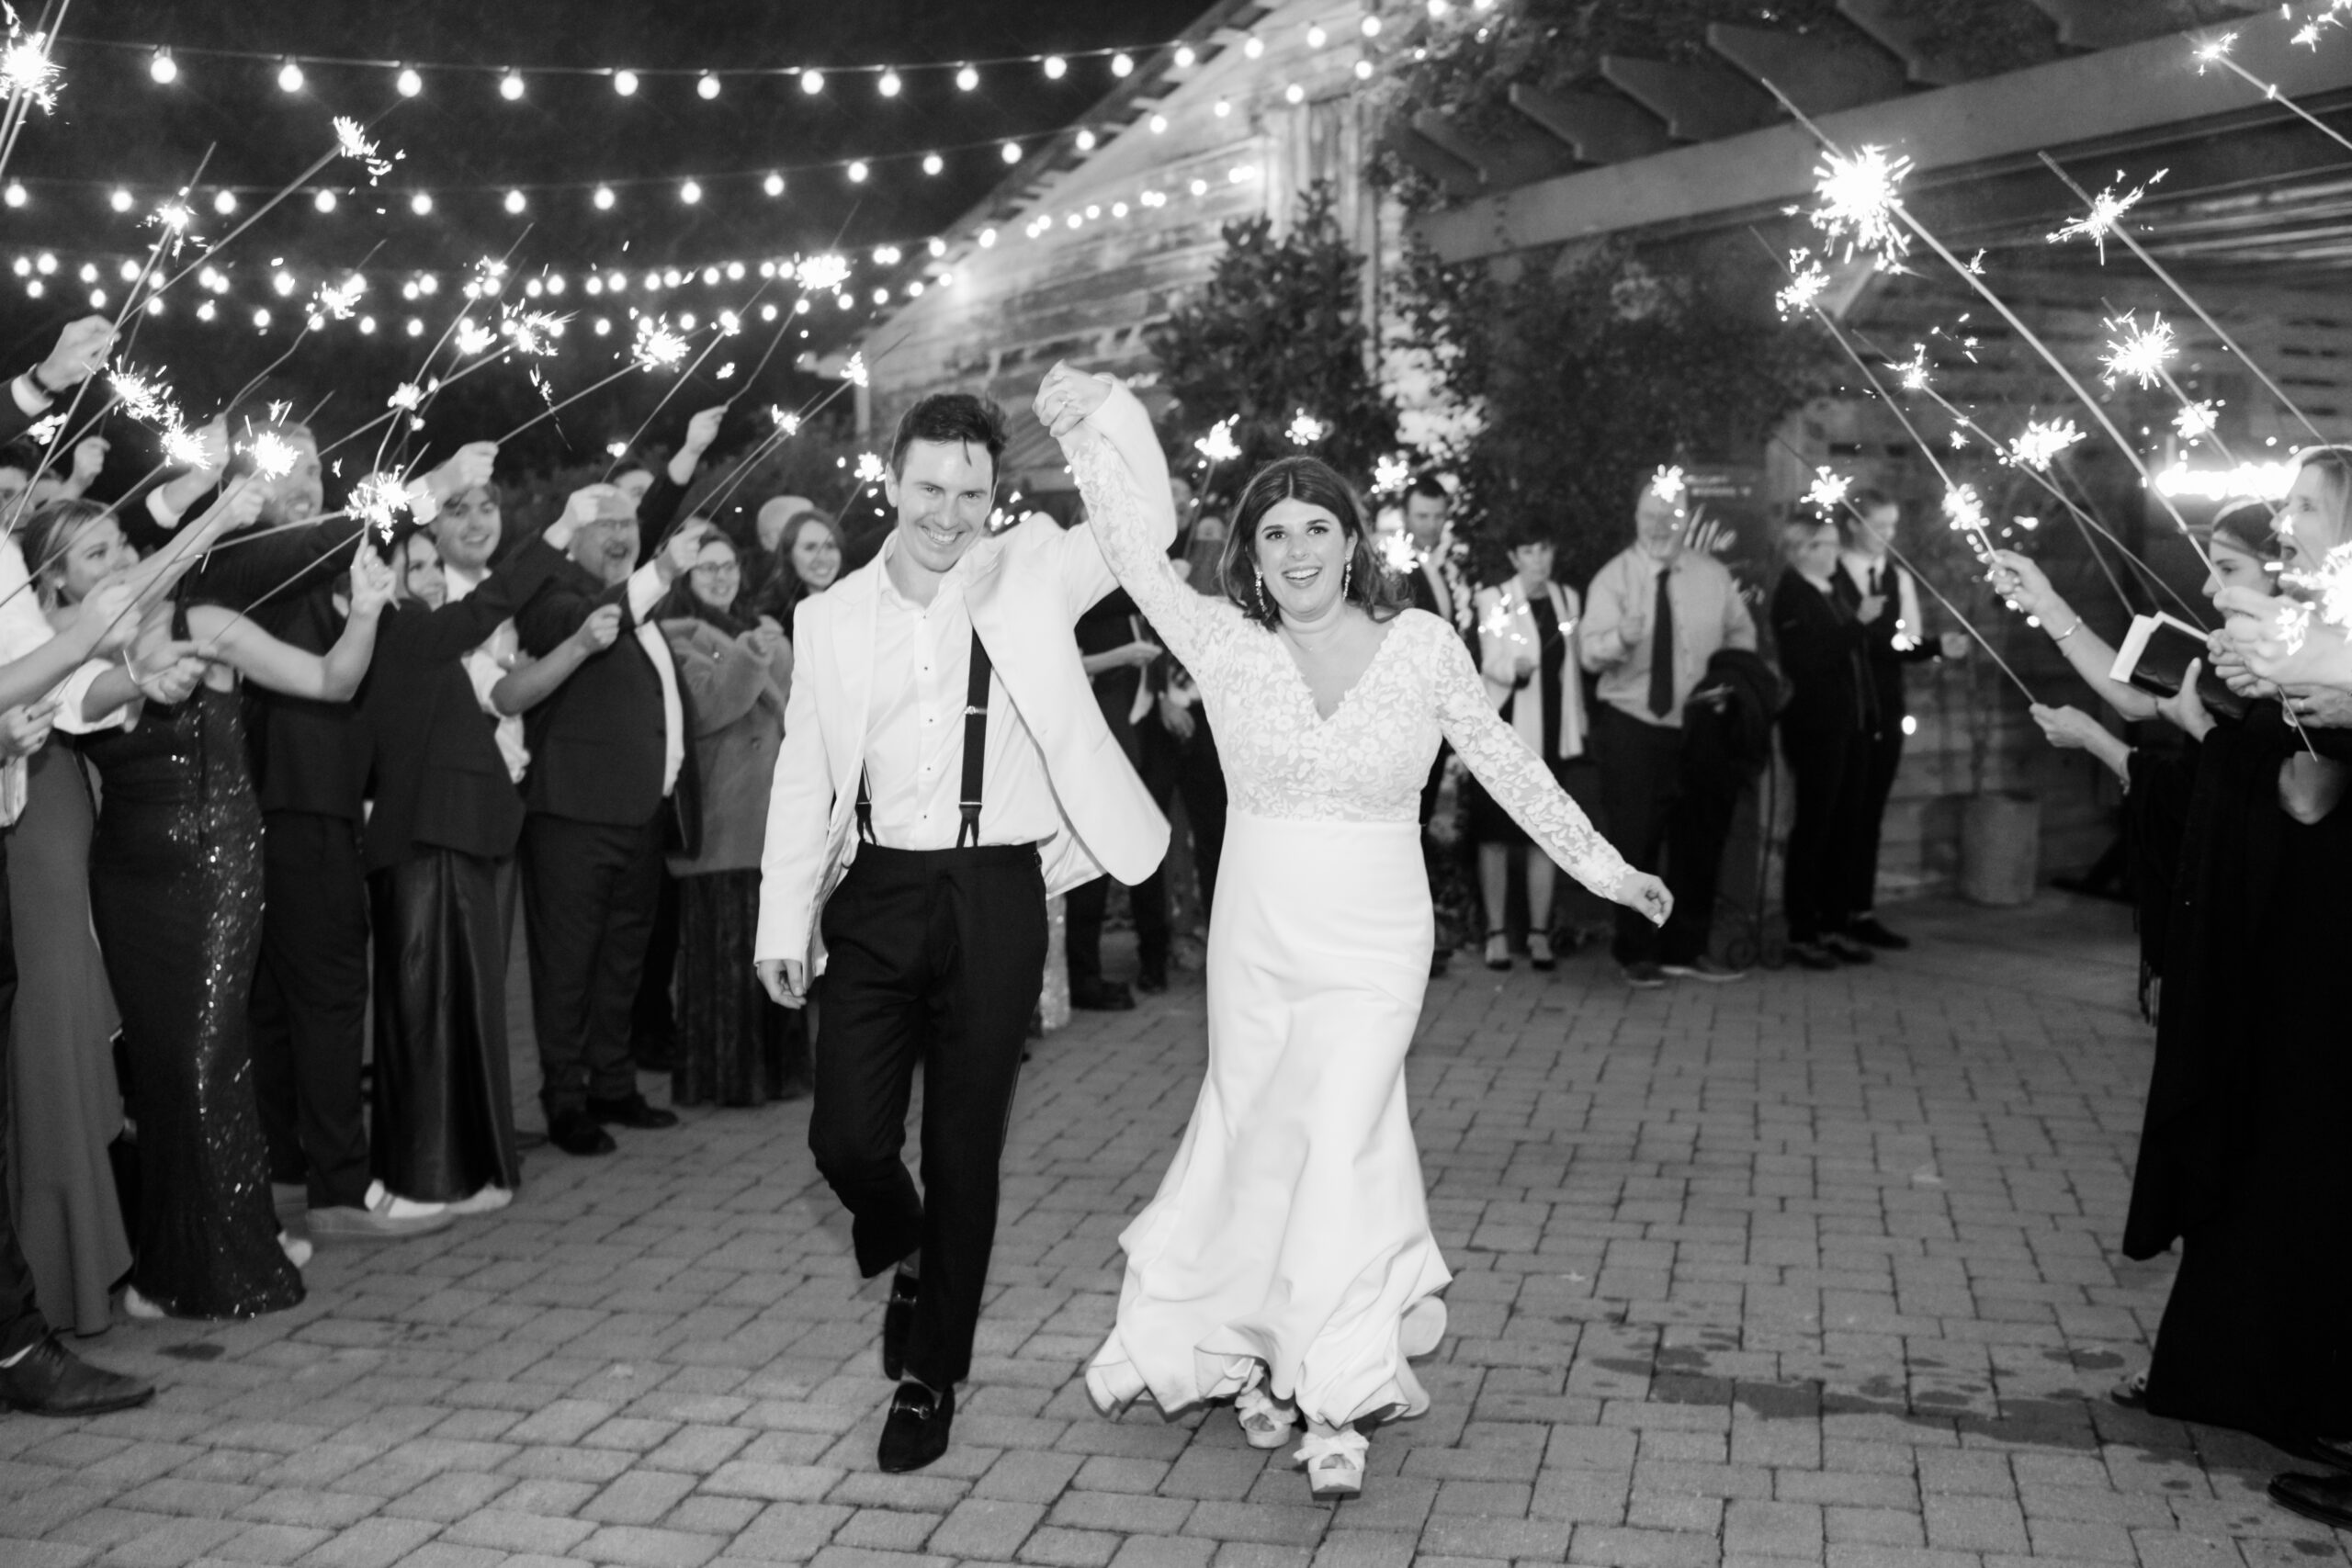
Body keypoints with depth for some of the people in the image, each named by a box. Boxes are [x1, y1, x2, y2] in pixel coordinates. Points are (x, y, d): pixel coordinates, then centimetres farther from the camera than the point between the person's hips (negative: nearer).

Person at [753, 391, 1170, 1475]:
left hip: (996, 898, -1)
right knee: (847, 1140, -3)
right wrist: (784, 924, 3)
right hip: (877, 896, 2)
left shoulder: (1031, 579, 2)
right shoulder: (832, 616, 5)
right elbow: (803, 777, 7)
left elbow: (1146, 529, -6)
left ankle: (930, 1378, 25)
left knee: (963, 1156, 6)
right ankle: (906, 1258, 34)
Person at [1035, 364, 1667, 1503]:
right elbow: (1139, 555, -8)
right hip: (1257, 932, 2)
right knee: (1255, 1140, 11)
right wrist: (1088, 427, -15)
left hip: (1373, 944, -2)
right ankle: (1260, 1358, 32)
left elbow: (1506, 763, 3)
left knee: (1337, 1143, -8)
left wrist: (1603, 867, 7)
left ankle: (1334, 1403, 4)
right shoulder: (1228, 645, -4)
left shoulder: (1421, 643, -6)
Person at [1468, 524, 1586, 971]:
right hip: (1504, 732, -4)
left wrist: (1578, 726, 16)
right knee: (1496, 833, -1)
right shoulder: (1493, 599, -3)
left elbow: (1572, 666, 18)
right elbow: (1491, 664, -11)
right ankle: (1496, 932, 5)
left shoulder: (1567, 598, 12)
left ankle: (1540, 933, 10)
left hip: (1551, 733, 4)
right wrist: (1513, 668, -33)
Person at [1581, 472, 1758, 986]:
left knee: (1699, 842, 10)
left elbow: (1741, 634, 16)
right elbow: (1590, 651, -18)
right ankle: (1637, 954, 12)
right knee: (1636, 843, -2)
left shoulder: (1713, 577, 4)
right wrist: (1621, 637, -39)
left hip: (1700, 727, 4)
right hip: (1631, 727, -4)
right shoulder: (1613, 577, -8)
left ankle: (1686, 949, 23)